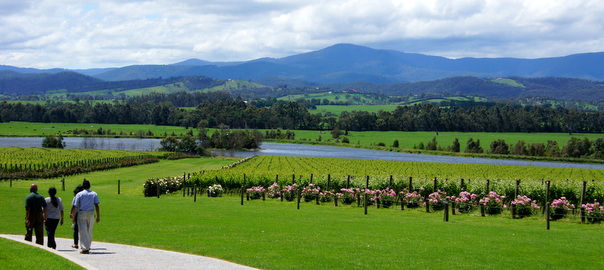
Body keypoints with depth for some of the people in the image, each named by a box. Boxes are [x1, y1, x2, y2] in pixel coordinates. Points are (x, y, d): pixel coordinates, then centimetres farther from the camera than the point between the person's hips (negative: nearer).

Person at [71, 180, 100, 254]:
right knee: (89, 231, 14)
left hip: (81, 213, -3)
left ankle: (85, 249, -9)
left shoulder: (79, 194, -1)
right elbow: (96, 206, -1)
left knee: (83, 231, -3)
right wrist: (98, 216, 1)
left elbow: (74, 206, -4)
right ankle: (88, 246, 21)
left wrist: (72, 214, 8)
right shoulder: (94, 194, 6)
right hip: (91, 213, 3)